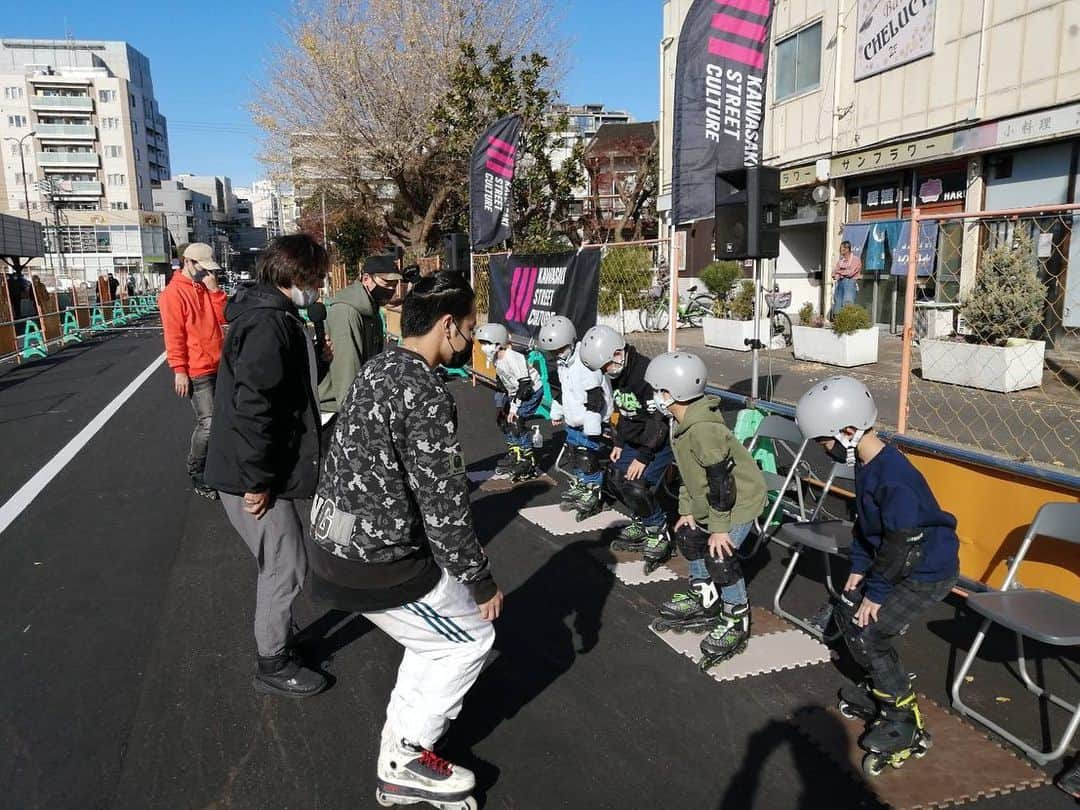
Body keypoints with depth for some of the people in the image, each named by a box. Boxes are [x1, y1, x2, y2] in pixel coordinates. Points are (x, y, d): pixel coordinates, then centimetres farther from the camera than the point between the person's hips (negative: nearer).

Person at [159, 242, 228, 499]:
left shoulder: (207, 288, 12)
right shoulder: (173, 293, -11)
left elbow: (223, 317, 3)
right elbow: (173, 335, -15)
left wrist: (214, 290, -8)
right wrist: (179, 370, -17)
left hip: (218, 367, 8)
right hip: (197, 371, -8)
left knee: (214, 421, 14)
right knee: (208, 424, -9)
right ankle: (196, 474, 5)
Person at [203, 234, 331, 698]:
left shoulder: (272, 315, 12)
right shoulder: (270, 324, -21)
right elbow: (252, 406, -27)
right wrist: (257, 481, -23)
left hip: (268, 470, 10)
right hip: (253, 477, -10)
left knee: (280, 563, 22)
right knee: (285, 567, 1)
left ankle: (279, 641, 39)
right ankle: (273, 666, 18)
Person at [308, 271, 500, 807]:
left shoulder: (379, 368, 8)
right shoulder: (425, 394, -23)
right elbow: (444, 505, -21)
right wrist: (480, 580, -8)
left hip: (336, 543, 9)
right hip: (376, 561, -9)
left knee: (435, 641, 24)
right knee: (470, 638, 11)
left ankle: (400, 751, 35)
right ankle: (407, 758, 22)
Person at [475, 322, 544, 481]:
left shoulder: (512, 358, -29)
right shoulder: (495, 359, -1)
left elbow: (525, 384, -28)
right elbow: (502, 382, 12)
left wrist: (515, 405, -25)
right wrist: (500, 403, 6)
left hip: (532, 391, -10)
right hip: (515, 392, 10)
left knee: (516, 421, -18)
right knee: (503, 418, 10)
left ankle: (529, 463, -11)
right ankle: (514, 455, 27)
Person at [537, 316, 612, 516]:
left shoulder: (585, 365, -25)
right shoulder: (564, 363, 6)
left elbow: (595, 399, -27)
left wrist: (593, 429, -26)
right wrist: (557, 412, 28)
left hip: (589, 424, -9)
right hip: (573, 422, 9)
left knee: (588, 458, -5)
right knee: (574, 457, 18)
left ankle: (593, 493, 11)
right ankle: (579, 486, 36)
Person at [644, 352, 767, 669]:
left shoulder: (704, 430, -32)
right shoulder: (685, 424, 0)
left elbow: (721, 482, -29)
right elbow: (689, 471, 11)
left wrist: (719, 528, -23)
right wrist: (687, 510, 11)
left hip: (740, 498, -10)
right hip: (709, 500, 11)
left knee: (720, 556, -16)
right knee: (688, 537, 16)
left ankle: (737, 622, 4)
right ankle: (705, 602, 33)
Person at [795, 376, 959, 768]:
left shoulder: (894, 479, -32)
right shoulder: (866, 463, -2)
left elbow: (902, 547, -26)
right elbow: (865, 522, 10)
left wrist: (876, 593, -15)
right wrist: (859, 569, 7)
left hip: (927, 572, -9)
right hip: (894, 561, 10)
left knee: (868, 633, -10)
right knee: (848, 613, 12)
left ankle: (905, 724, 8)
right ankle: (885, 693, 31)